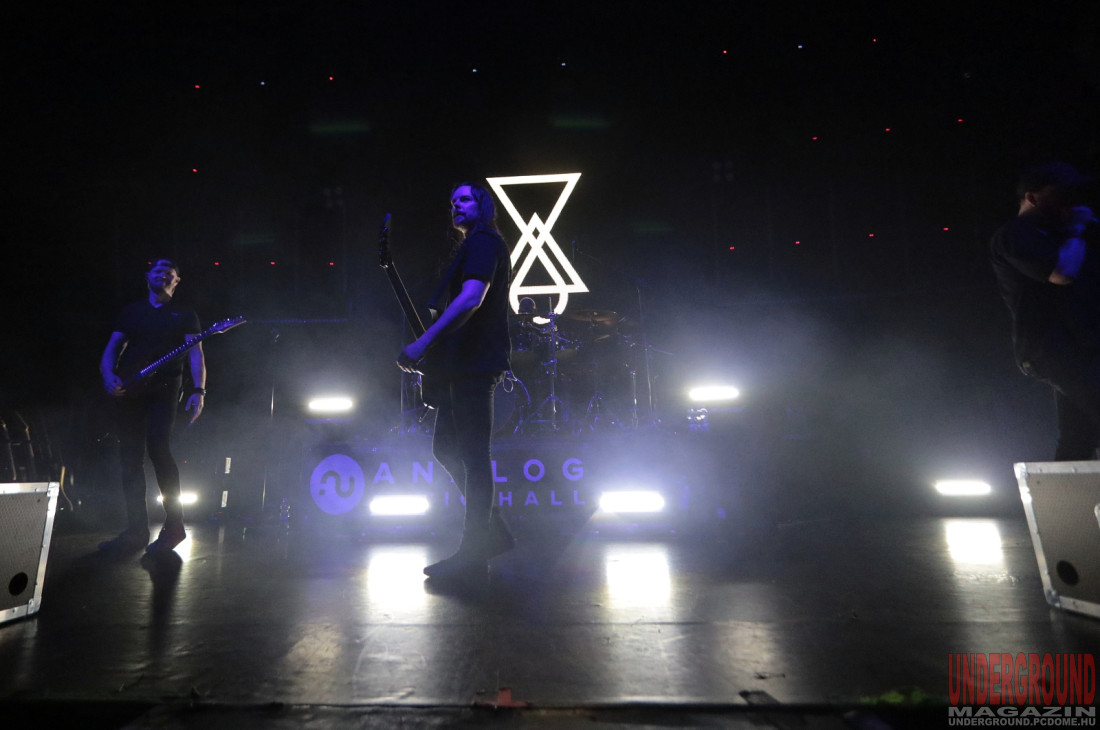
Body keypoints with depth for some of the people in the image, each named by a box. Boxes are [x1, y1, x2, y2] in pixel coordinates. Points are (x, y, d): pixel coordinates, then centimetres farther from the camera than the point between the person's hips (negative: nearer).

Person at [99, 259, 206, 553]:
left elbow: (195, 354, -2)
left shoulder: (184, 315, 9)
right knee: (130, 458, 2)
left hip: (164, 388, -4)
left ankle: (174, 525, -10)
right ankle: (137, 531, 10)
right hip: (128, 390, 4)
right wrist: (109, 375, -8)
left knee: (157, 445, -21)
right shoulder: (130, 311, 19)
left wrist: (198, 391, -17)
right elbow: (112, 349, 14)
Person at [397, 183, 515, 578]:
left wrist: (421, 344, -27)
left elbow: (470, 298, -23)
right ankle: (493, 531, 19)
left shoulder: (483, 241, -7)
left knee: (472, 454, -7)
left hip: (473, 363, -11)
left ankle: (473, 552, 2)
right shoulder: (474, 246, 25)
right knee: (446, 448, 12)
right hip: (463, 363, 11)